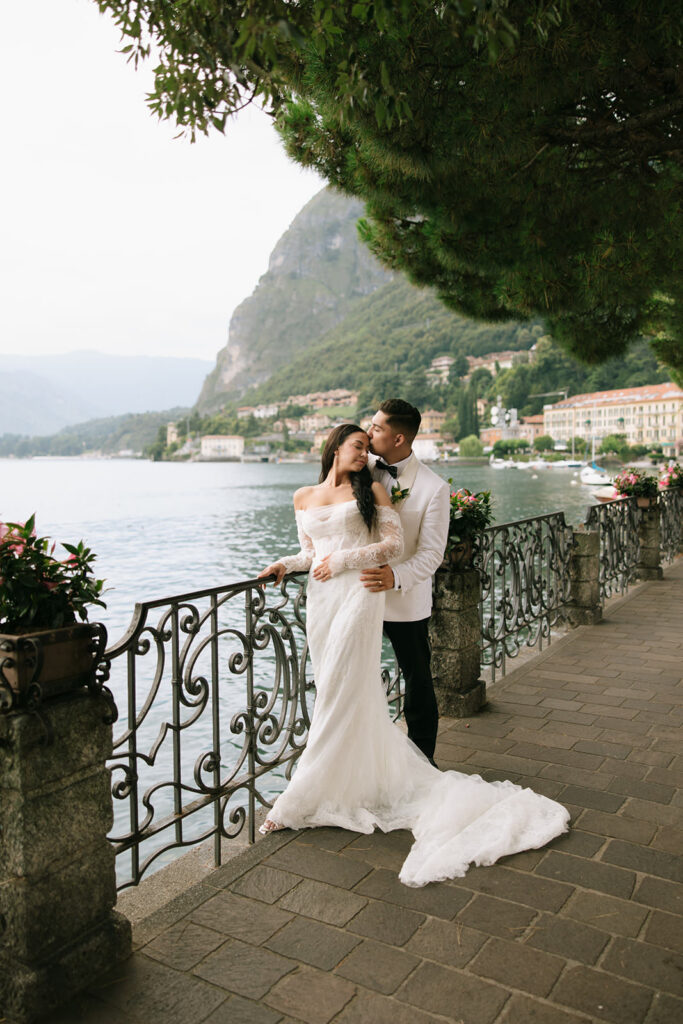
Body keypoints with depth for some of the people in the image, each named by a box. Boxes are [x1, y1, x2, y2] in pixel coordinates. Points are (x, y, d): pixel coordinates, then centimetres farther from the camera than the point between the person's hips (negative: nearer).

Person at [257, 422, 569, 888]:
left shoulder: (371, 490, 4)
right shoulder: (304, 498, 14)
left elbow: (394, 544, -4)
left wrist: (342, 561, -10)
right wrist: (285, 564, 0)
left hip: (359, 595, -4)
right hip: (321, 601, 5)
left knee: (342, 698, -3)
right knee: (338, 696, 8)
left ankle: (297, 803, 7)